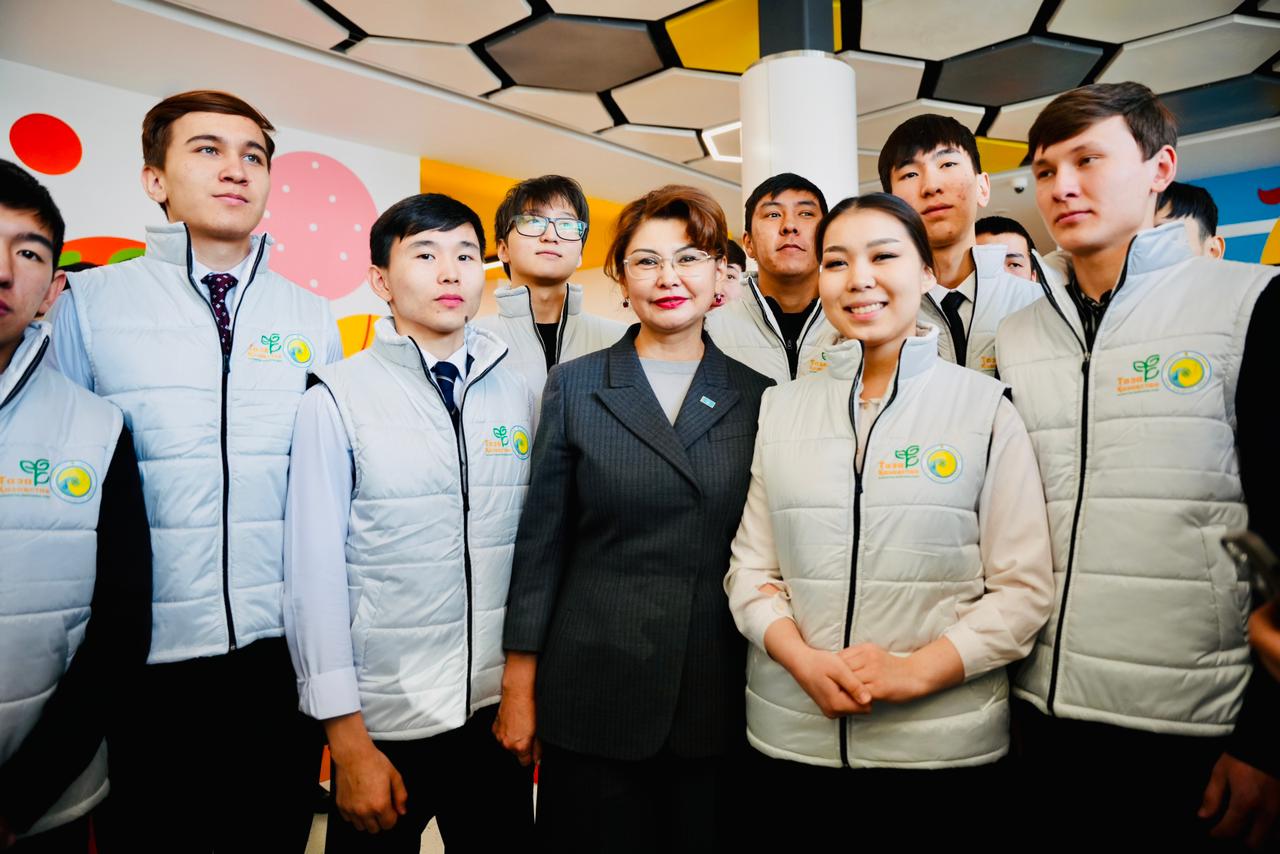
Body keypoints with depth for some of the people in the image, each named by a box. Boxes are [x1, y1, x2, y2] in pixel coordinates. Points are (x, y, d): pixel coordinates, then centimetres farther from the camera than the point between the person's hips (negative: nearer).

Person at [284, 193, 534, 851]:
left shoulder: (514, 390, 1)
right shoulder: (337, 398, -10)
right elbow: (314, 574, -9)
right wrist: (347, 740, -8)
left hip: (500, 706, 4)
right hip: (384, 718, -3)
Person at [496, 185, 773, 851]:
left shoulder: (757, 397, 2)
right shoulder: (575, 386, -1)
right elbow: (540, 541, 0)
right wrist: (518, 686, -1)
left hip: (718, 700, 2)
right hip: (594, 693, -1)